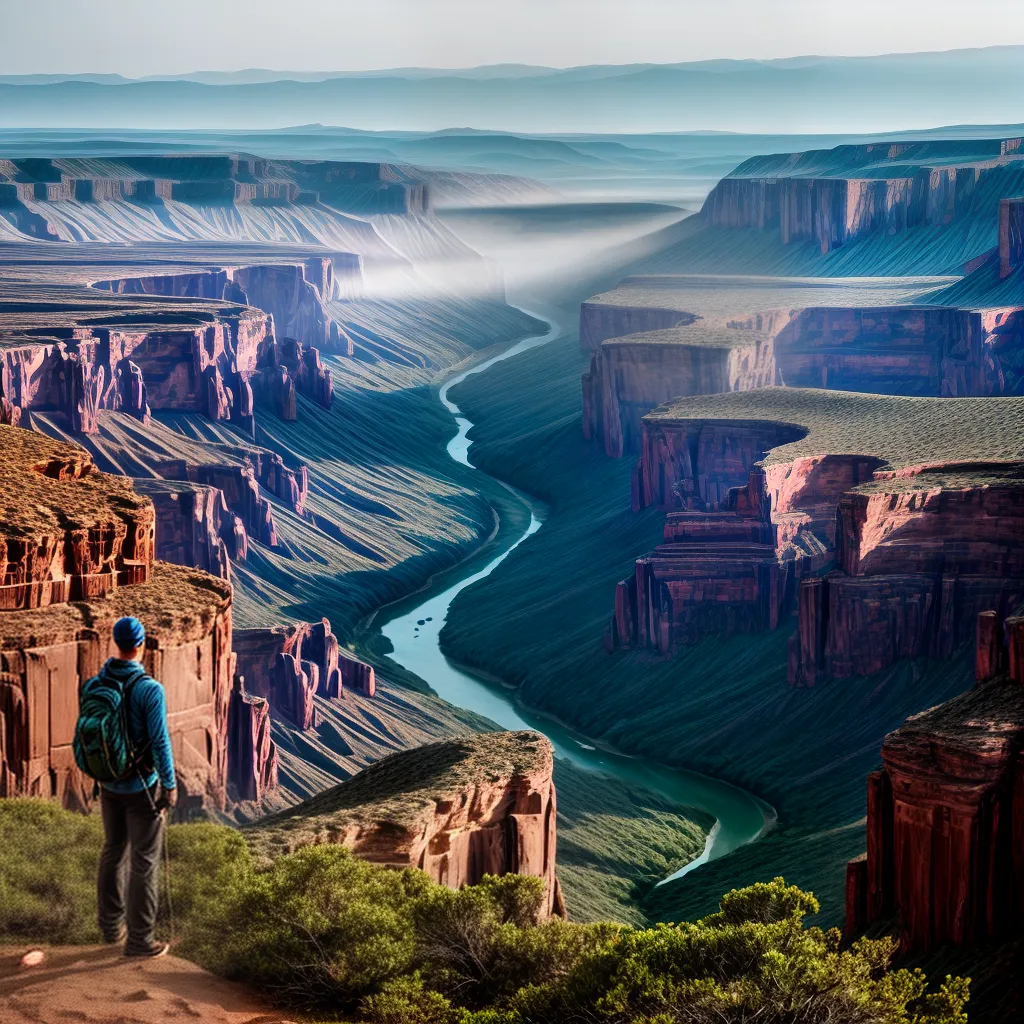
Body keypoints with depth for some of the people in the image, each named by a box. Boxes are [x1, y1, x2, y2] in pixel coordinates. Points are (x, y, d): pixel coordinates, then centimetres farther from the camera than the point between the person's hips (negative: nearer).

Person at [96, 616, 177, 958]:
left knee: (113, 852, 21)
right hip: (141, 787, -6)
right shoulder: (150, 690, -23)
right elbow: (159, 742, -22)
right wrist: (170, 786, -10)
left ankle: (111, 926, 31)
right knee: (144, 861, 3)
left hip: (109, 783, 6)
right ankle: (139, 939, 9)